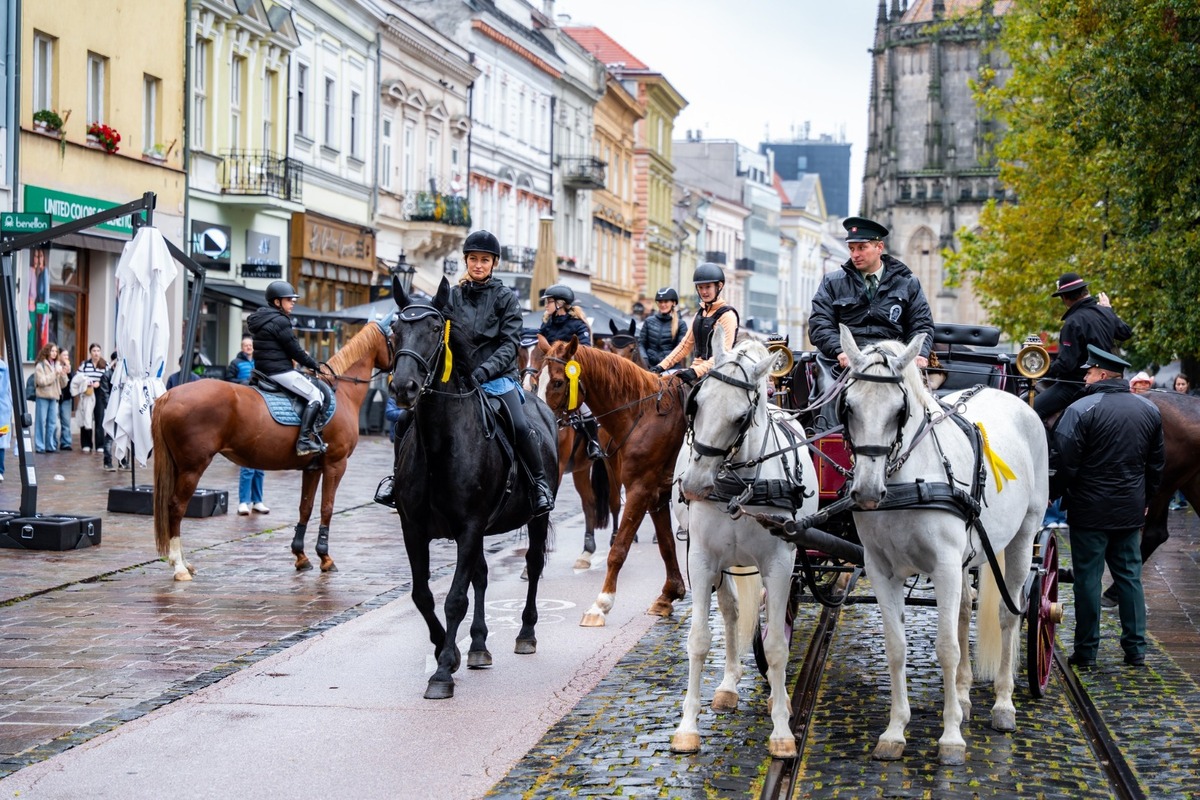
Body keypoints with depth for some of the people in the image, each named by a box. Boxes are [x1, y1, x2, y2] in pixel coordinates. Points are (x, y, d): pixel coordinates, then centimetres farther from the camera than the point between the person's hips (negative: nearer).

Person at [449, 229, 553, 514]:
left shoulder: (505, 297, 4)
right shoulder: (452, 296, 12)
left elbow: (510, 343, -4)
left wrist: (485, 370, -19)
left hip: (497, 376, -3)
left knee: (519, 426, -27)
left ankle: (540, 483, -9)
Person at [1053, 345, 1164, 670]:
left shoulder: (1081, 410, -15)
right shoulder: (1149, 411, 7)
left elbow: (1066, 463, -17)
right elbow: (1156, 464, 15)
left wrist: (1059, 494, -1)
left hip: (1090, 509, -5)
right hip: (1131, 510, 5)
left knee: (1088, 578, 1)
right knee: (1129, 576, 13)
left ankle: (1086, 651, 6)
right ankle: (1136, 649, 15)